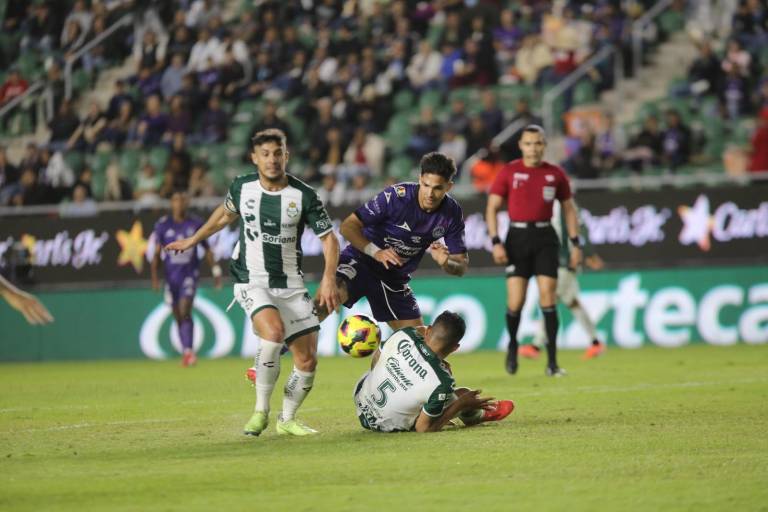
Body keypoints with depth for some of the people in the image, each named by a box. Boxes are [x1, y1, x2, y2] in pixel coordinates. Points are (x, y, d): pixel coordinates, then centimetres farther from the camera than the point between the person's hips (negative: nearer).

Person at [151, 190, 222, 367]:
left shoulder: (196, 224, 3)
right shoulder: (163, 225, 2)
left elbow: (207, 249, 11)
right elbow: (157, 253, 3)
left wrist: (216, 271, 9)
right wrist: (155, 277, -6)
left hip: (190, 273, -2)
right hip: (171, 275, 2)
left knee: (185, 311, -19)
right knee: (178, 317, 6)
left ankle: (188, 351, -23)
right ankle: (186, 353, 16)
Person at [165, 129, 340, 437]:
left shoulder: (304, 195, -8)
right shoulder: (242, 188, -2)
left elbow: (329, 238, -1)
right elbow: (225, 214, 20)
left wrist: (328, 279, -15)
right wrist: (193, 240, 31)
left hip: (291, 285, 2)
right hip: (252, 282, -2)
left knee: (307, 360, -2)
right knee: (274, 331, -31)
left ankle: (287, 419, 24)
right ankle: (261, 410, -16)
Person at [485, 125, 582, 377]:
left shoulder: (555, 174, 5)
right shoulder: (509, 172, 0)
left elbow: (569, 209, 13)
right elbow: (492, 208, 2)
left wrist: (575, 243, 6)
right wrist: (496, 242, -8)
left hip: (545, 237, 1)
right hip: (517, 237, -1)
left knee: (547, 297, -7)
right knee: (515, 302, -5)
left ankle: (552, 362, -4)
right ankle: (512, 345, 25)